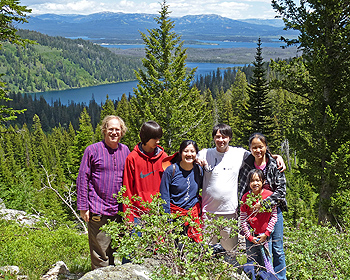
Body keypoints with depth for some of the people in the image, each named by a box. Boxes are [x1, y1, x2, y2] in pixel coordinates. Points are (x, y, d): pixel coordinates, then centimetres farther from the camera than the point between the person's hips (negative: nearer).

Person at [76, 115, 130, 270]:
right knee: (100, 256, 1)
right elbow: (82, 179, -2)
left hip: (119, 211, 4)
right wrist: (83, 207, -6)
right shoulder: (93, 150, -3)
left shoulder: (125, 151, 9)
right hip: (98, 211, -4)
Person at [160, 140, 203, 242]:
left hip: (193, 214, 3)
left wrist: (200, 213, 8)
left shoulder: (199, 170, 3)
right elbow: (164, 197, -7)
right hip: (174, 214, -3)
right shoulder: (171, 170, -9)